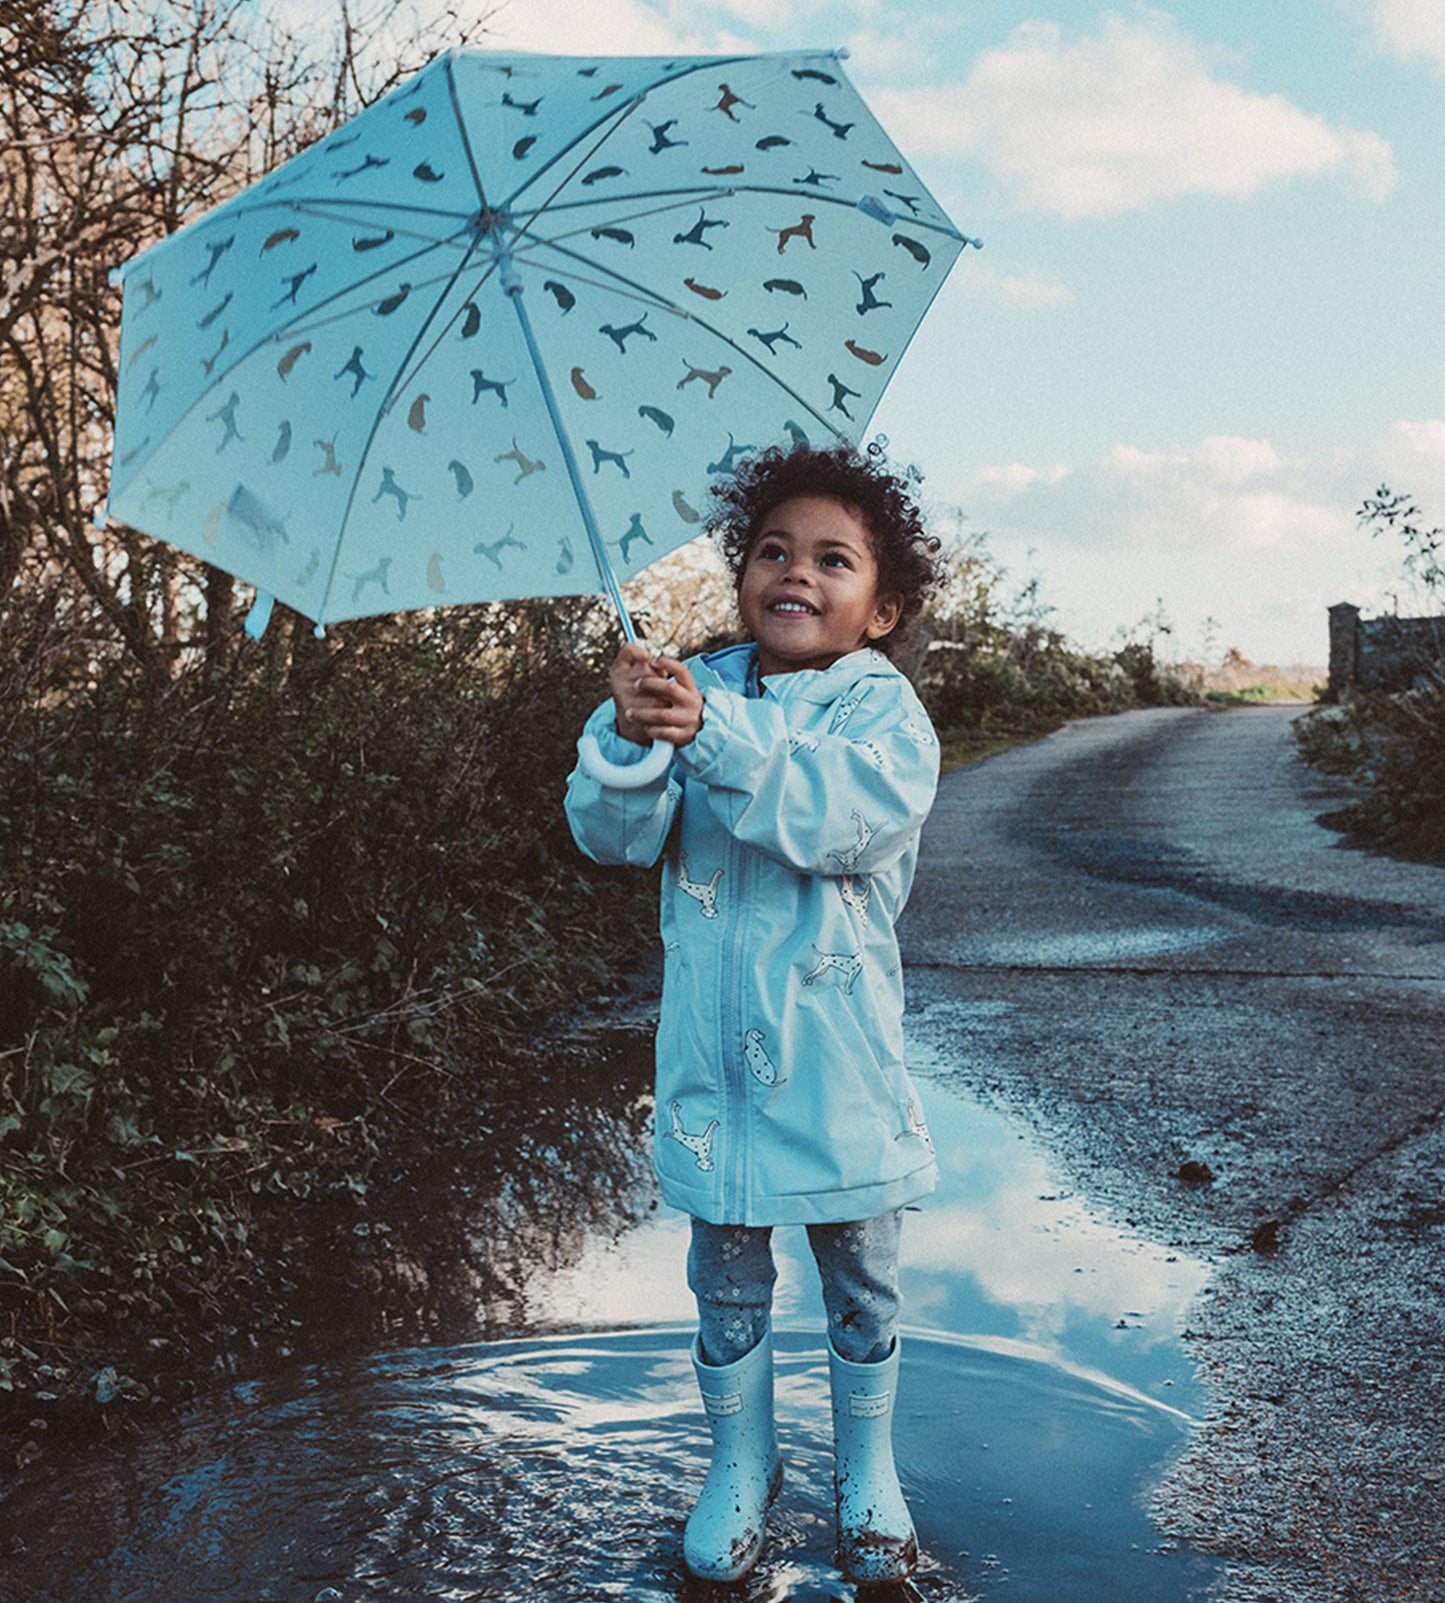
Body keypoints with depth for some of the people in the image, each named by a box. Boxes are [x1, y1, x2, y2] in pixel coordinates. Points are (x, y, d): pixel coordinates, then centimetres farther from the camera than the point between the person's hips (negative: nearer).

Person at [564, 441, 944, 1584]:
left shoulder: (883, 710, -7)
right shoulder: (698, 690, 1)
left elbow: (845, 813, -28)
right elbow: (613, 835, -9)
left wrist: (712, 732, -38)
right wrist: (632, 738, -30)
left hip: (836, 1057, -2)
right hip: (714, 1053, 2)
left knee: (860, 1272, 14)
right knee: (727, 1273, 15)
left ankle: (868, 1468, 36)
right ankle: (742, 1462, 37)